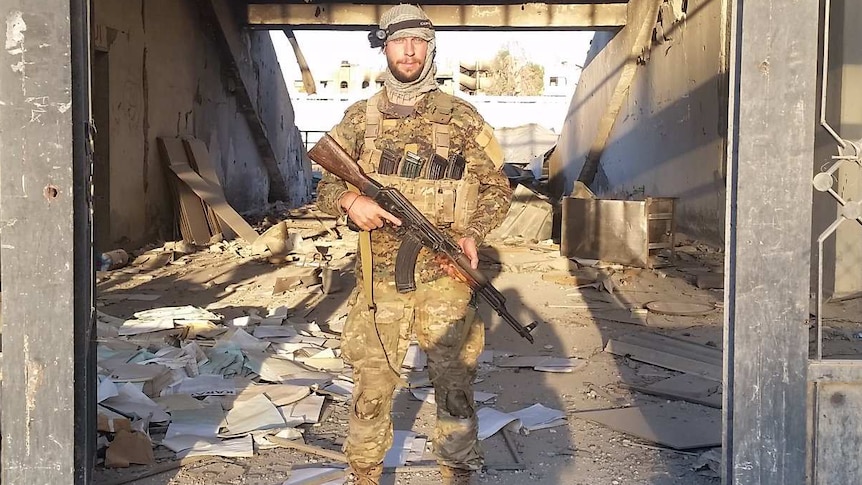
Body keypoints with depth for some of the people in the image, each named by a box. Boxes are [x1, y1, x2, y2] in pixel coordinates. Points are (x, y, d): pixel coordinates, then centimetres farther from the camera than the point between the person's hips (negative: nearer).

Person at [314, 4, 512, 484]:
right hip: (379, 280, 1)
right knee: (372, 388, 9)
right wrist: (350, 200, -11)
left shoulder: (462, 117, 2)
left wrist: (472, 234, -11)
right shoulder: (359, 118, 6)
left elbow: (497, 189, 6)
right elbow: (326, 186, 12)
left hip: (445, 279, -1)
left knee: (456, 386, 6)